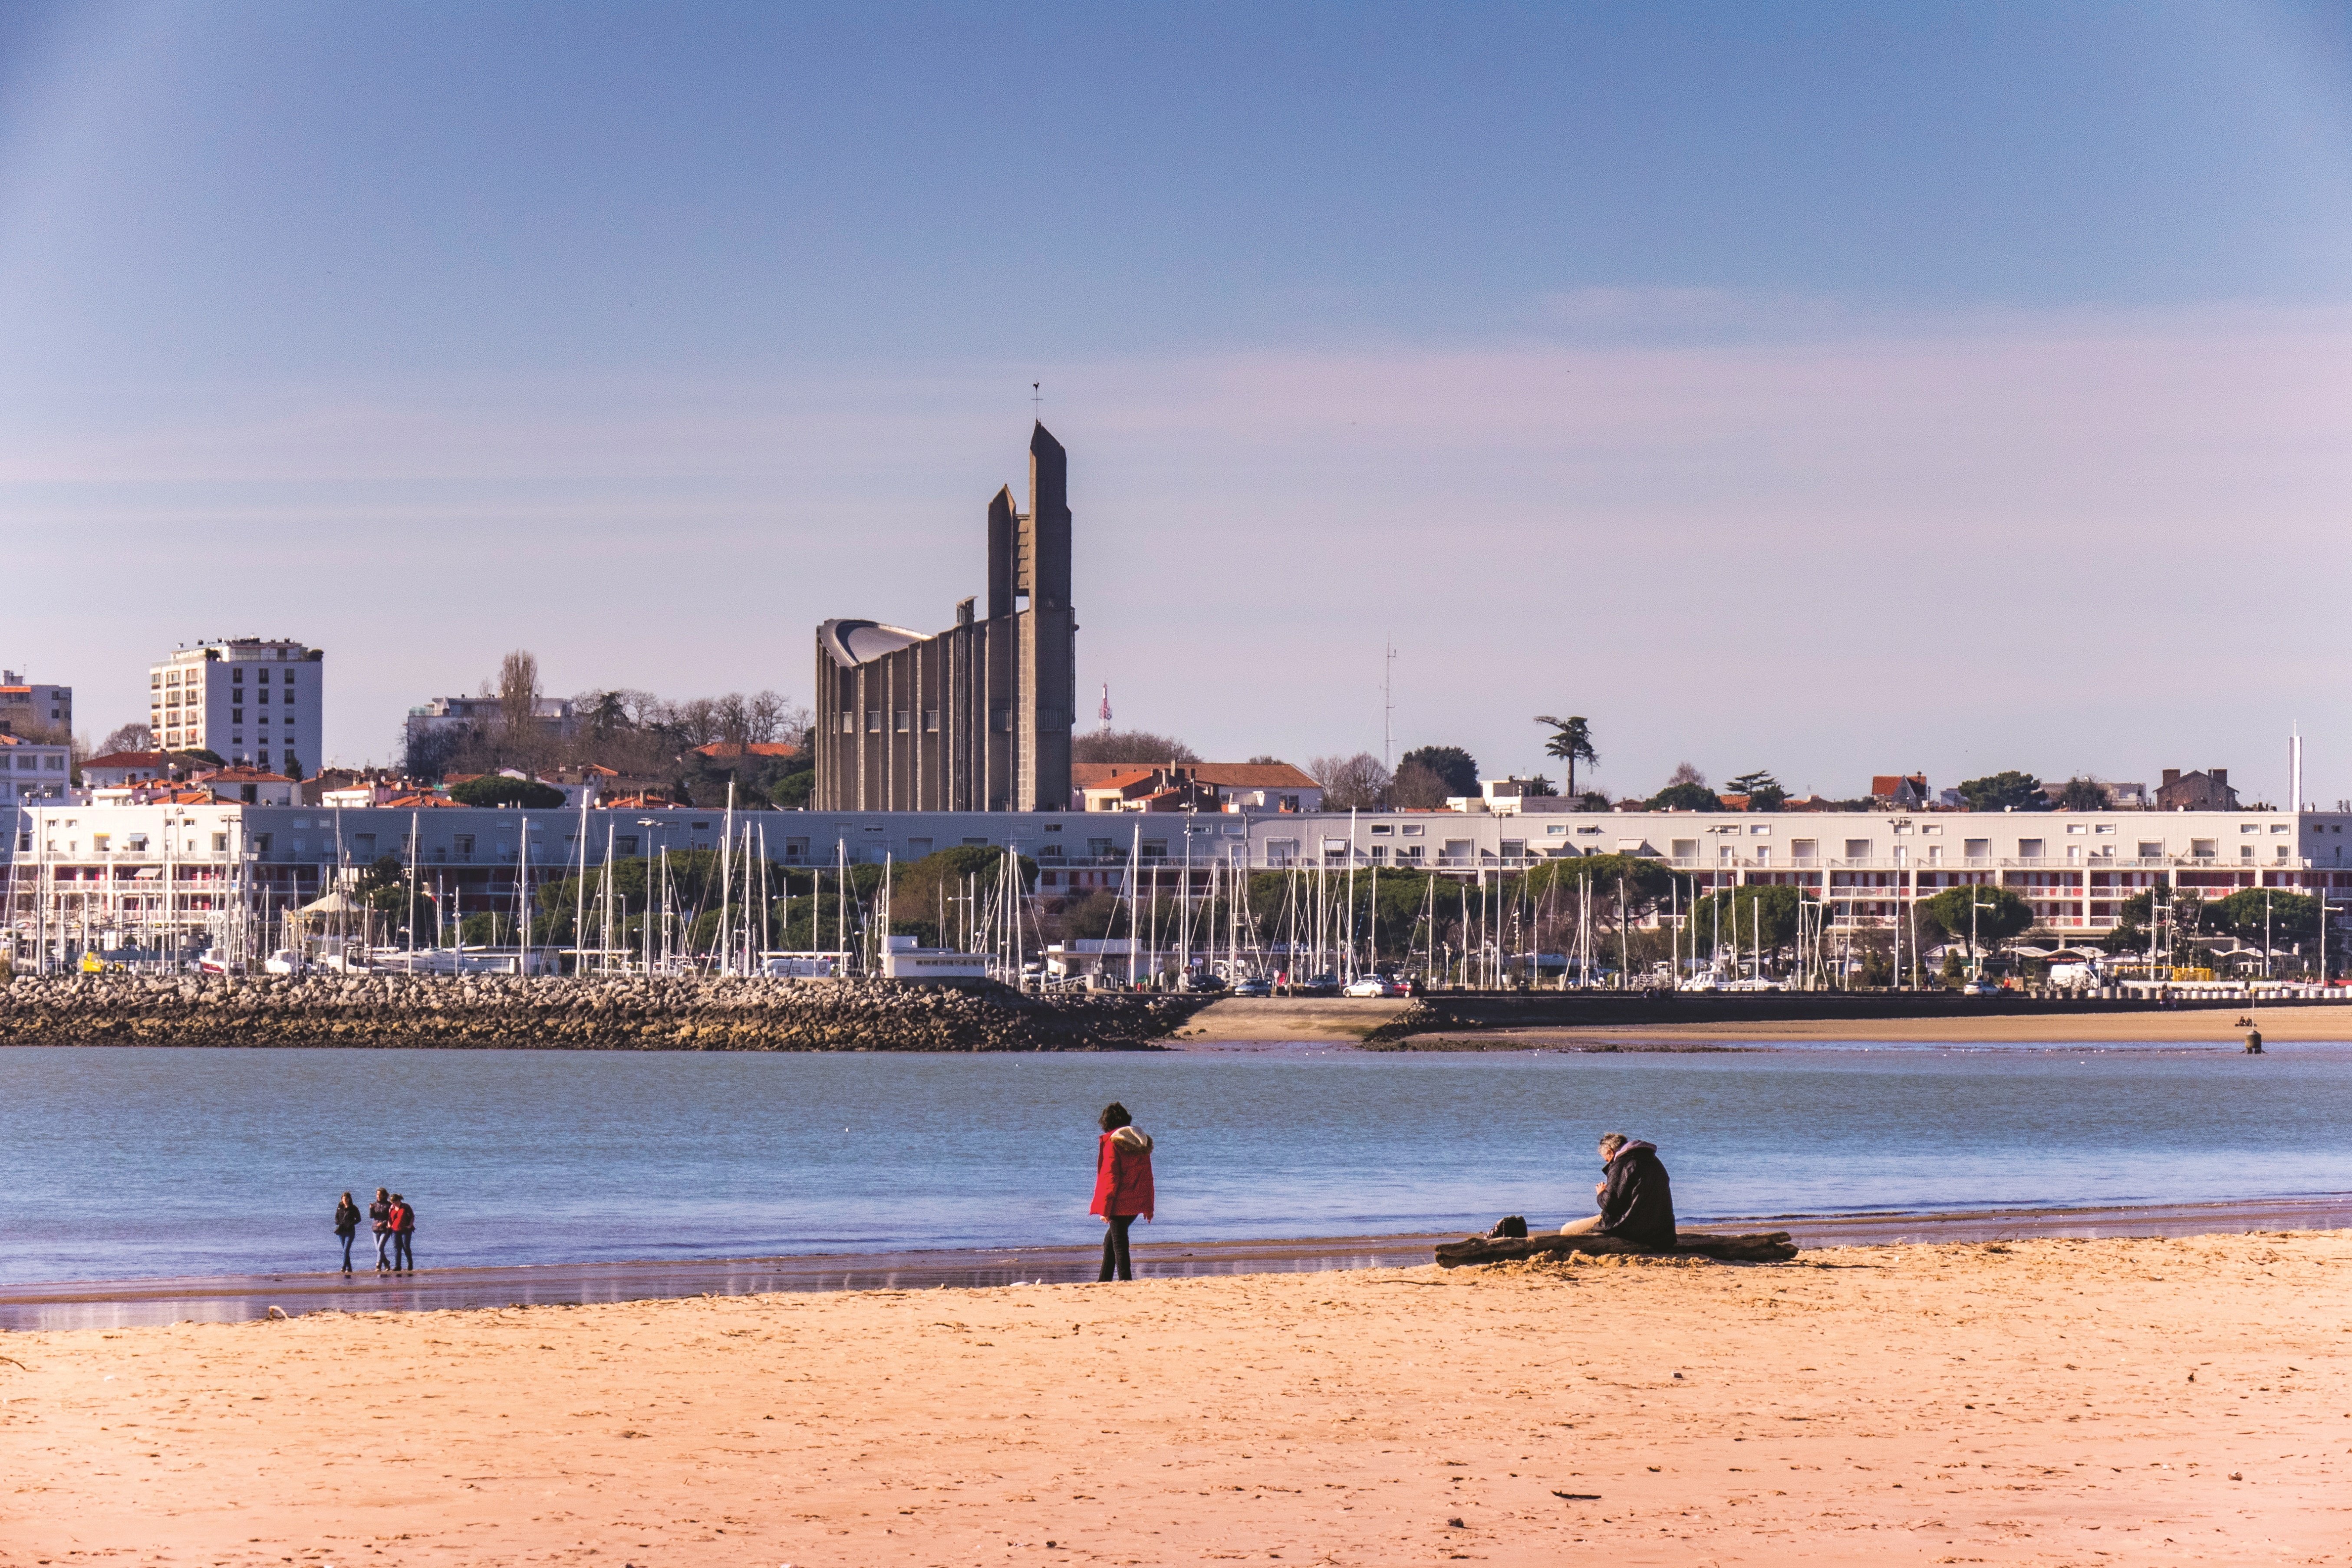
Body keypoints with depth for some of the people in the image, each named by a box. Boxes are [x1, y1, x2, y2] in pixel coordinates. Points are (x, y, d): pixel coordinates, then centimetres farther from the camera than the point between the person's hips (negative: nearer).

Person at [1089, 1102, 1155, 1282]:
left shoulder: (1112, 1142, -11)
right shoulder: (1141, 1142, 10)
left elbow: (1110, 1177, -15)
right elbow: (1148, 1177, 13)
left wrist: (1105, 1208, -11)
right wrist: (1149, 1206, 18)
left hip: (1119, 1203, -8)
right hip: (1137, 1203, 8)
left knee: (1119, 1243, -1)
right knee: (1111, 1238, 22)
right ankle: (1104, 1280, 27)